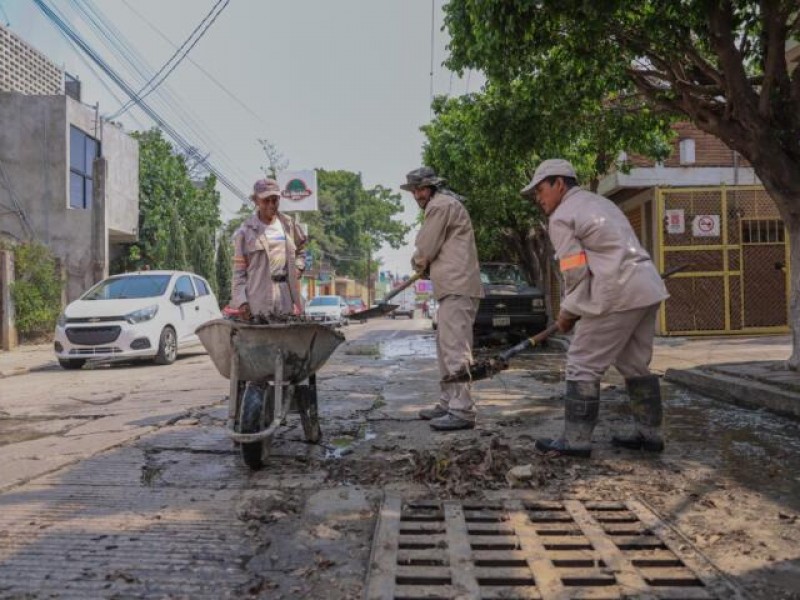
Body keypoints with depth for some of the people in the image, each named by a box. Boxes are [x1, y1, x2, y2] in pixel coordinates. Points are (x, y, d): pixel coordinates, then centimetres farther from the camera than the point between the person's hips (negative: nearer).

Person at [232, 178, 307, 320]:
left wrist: (298, 268, 8)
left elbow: (300, 250, 26)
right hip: (259, 295, -4)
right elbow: (239, 270, -3)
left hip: (286, 291, 4)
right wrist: (240, 300, -10)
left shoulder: (288, 223, 9)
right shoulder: (246, 231, -2)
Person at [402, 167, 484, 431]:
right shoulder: (445, 204, 26)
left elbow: (425, 250, -8)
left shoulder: (440, 205, -8)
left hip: (457, 287, -11)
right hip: (452, 287, 11)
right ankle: (447, 403, 21)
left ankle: (462, 411, -11)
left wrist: (418, 263, 11)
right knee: (446, 346, 14)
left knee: (455, 348, -12)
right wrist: (425, 264, 10)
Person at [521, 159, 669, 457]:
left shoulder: (561, 218, -5)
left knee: (583, 364, -1)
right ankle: (649, 433, 25)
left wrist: (567, 313, 3)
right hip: (647, 288, 9)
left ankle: (576, 440, 2)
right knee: (635, 364, 18)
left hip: (619, 294, -9)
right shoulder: (600, 202, 23)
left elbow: (575, 273, -11)